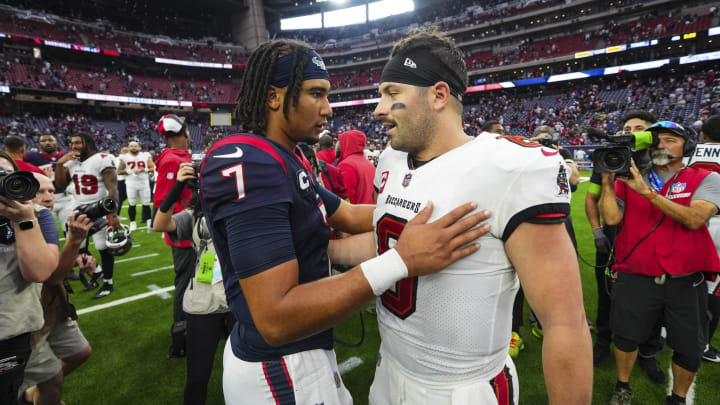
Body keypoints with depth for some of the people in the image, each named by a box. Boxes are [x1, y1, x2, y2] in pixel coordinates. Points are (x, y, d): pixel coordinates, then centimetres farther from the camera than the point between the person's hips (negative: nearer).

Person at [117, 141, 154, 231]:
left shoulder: (146, 156, 6)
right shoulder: (125, 157, 4)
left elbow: (152, 168, 3)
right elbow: (119, 171, 4)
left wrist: (143, 170, -13)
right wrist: (130, 171, -11)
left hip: (144, 183, 0)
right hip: (131, 183, 0)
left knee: (146, 203, 3)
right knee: (132, 204, 2)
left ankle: (148, 220, 15)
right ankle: (132, 222, 13)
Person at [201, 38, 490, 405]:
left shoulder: (287, 161, 5)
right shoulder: (248, 164, -25)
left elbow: (350, 217, 13)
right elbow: (276, 319, -30)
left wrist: (421, 207, 5)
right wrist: (401, 260, -33)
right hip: (281, 370, -8)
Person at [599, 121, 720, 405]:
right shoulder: (627, 181, 3)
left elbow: (694, 219, -17)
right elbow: (612, 218, -10)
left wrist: (647, 191, -22)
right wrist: (606, 180, -14)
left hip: (686, 283, 0)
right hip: (635, 279, 0)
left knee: (690, 349, 13)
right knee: (626, 336, 12)